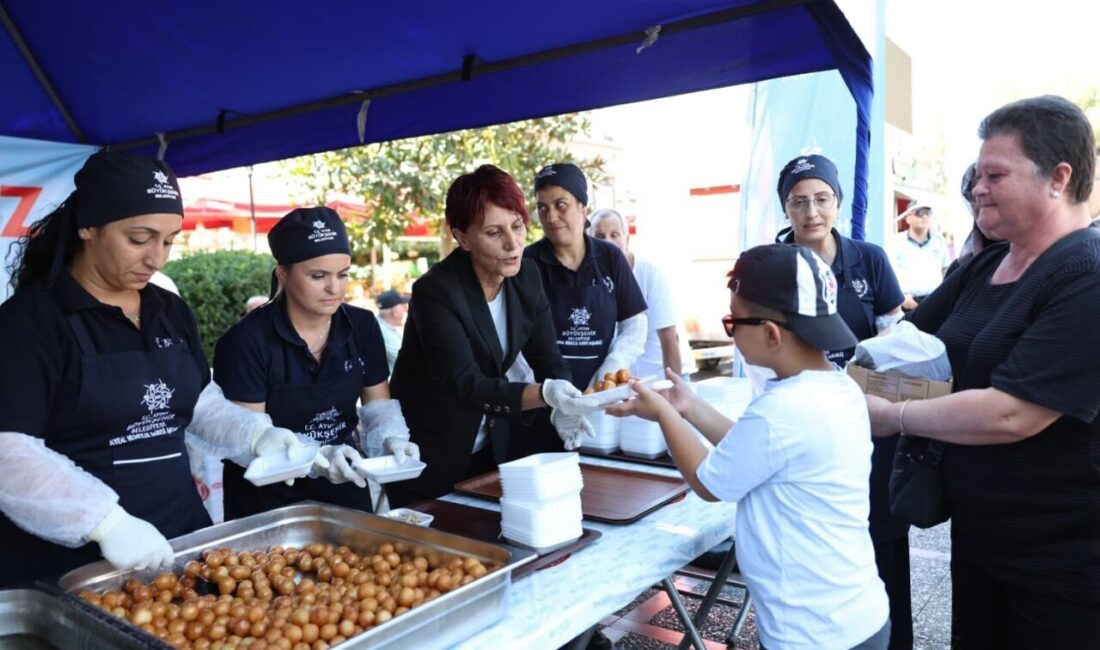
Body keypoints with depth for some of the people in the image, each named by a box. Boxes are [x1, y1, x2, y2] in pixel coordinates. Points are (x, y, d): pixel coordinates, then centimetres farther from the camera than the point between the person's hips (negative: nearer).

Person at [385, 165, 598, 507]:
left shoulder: (526, 276, -5)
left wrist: (563, 406, -23)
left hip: (492, 450, 6)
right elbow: (465, 386, -29)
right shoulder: (435, 292, -23)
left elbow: (549, 360, -2)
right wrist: (546, 394, -43)